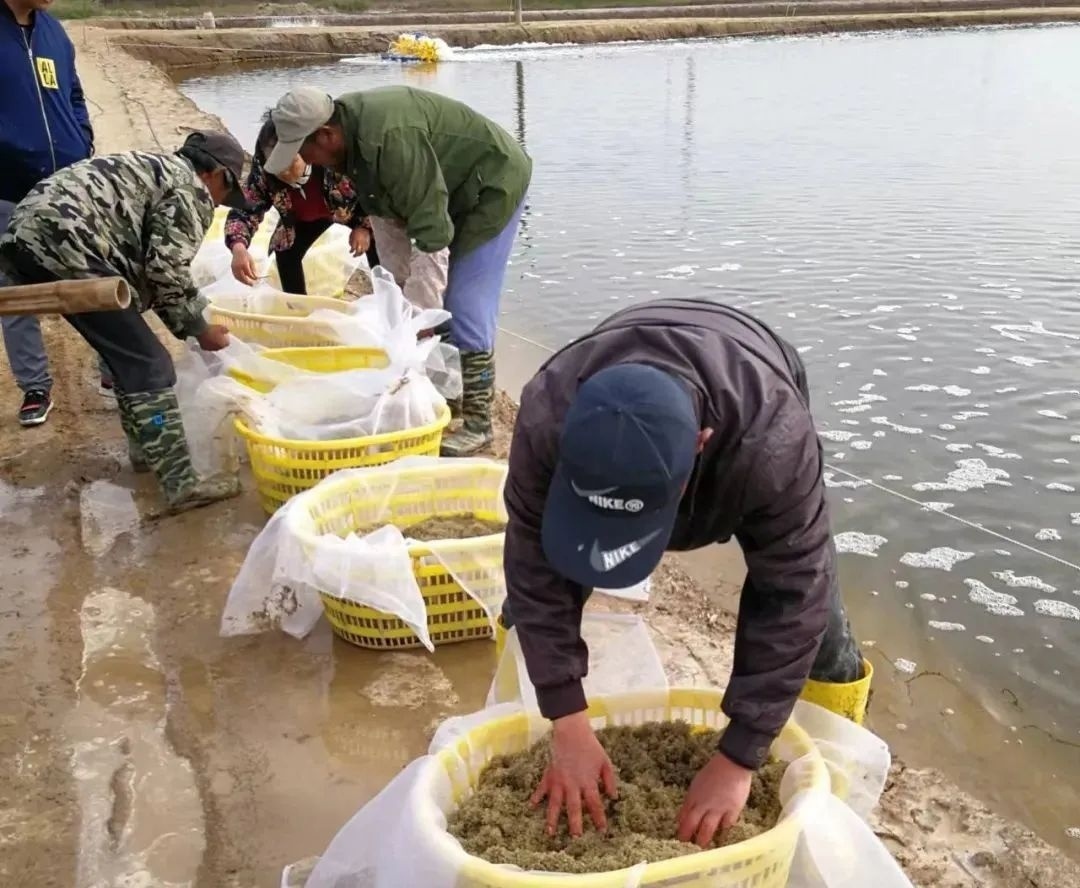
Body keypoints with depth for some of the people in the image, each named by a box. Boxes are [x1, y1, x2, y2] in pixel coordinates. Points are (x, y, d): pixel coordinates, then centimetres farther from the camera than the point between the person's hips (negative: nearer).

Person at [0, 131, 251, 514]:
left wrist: (188, 321, 29)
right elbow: (167, 271, -8)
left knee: (127, 352, 23)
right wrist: (199, 329, 5)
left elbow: (146, 264, 29)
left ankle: (145, 447, 32)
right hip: (64, 246, -10)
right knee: (147, 364, -7)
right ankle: (181, 483, -7)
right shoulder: (191, 190, 2)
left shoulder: (154, 168, 30)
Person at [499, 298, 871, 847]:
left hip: (748, 414, -1)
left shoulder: (771, 438, -48)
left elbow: (790, 599, -37)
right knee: (531, 573, -2)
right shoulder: (546, 418, -42)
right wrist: (568, 726, -31)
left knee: (809, 596, -10)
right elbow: (537, 571, -31)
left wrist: (737, 759, -33)